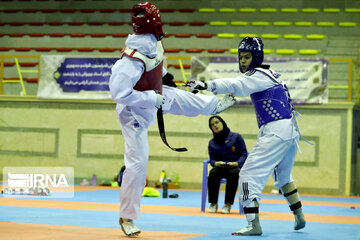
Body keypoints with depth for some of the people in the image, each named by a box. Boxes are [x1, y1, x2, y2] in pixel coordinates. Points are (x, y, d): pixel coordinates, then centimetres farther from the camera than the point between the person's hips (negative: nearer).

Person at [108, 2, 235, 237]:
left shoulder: (154, 43, -14)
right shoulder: (133, 59, -39)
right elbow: (119, 92, -40)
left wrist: (163, 74, 10)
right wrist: (153, 98, -33)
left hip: (156, 96, 7)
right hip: (135, 111, -7)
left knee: (187, 99, 27)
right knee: (137, 163, -3)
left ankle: (215, 104, 63)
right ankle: (127, 217, 9)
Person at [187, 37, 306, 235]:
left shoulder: (258, 75, -10)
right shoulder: (269, 75, 20)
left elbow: (236, 85, -26)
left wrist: (206, 85, -37)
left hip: (275, 131, -10)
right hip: (291, 132, 10)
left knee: (249, 174, -12)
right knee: (283, 176, 29)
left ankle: (253, 224, -21)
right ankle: (299, 218, 37)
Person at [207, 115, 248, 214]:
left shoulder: (236, 137, 1)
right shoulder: (212, 143, 12)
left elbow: (244, 155, -1)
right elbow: (212, 160, 8)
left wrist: (237, 163, -20)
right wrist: (216, 163, -16)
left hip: (235, 167, -3)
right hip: (220, 168, 3)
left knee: (233, 173, -38)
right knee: (213, 173, -32)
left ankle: (228, 204, -33)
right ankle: (213, 203, -23)